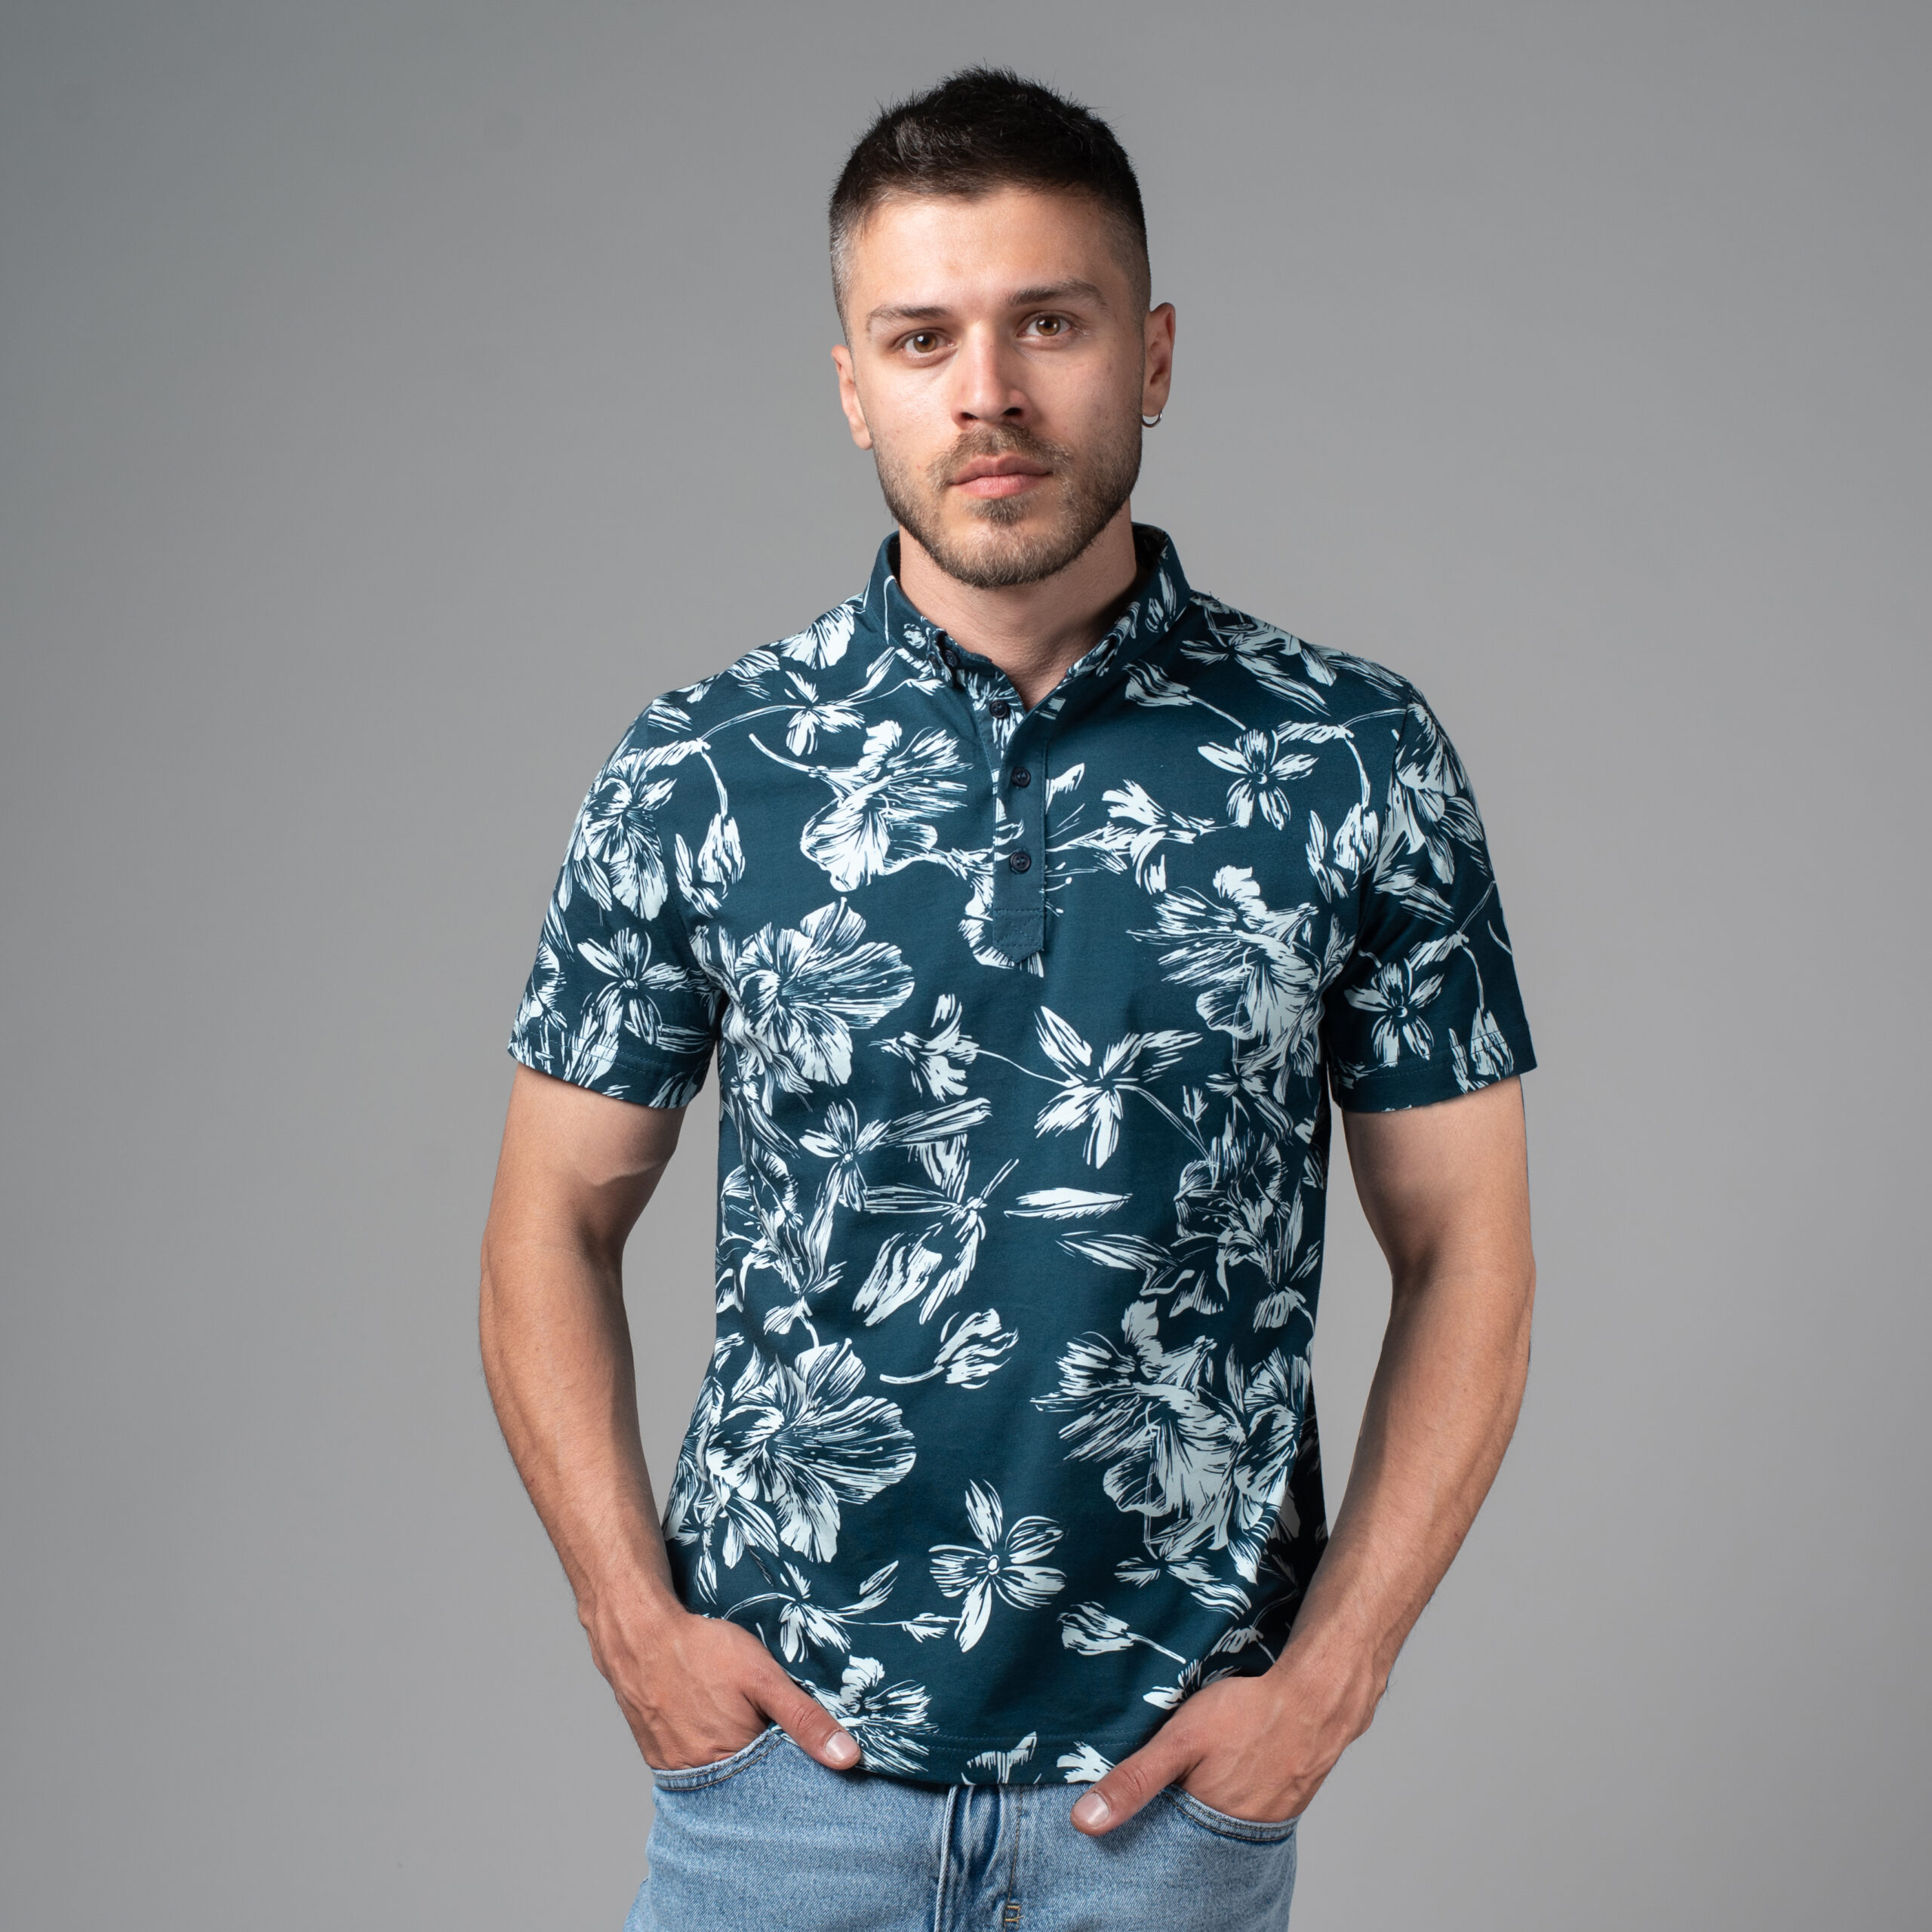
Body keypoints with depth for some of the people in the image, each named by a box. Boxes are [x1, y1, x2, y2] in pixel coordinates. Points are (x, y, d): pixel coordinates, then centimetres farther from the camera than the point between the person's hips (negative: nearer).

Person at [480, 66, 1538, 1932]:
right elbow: (556, 1223, 5)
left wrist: (1330, 1673, -6)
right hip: (776, 1738, 1)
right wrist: (635, 1618, -4)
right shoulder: (698, 772, -2)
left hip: (1178, 1765, 0)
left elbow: (1463, 1249, 0)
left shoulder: (1352, 761, -4)